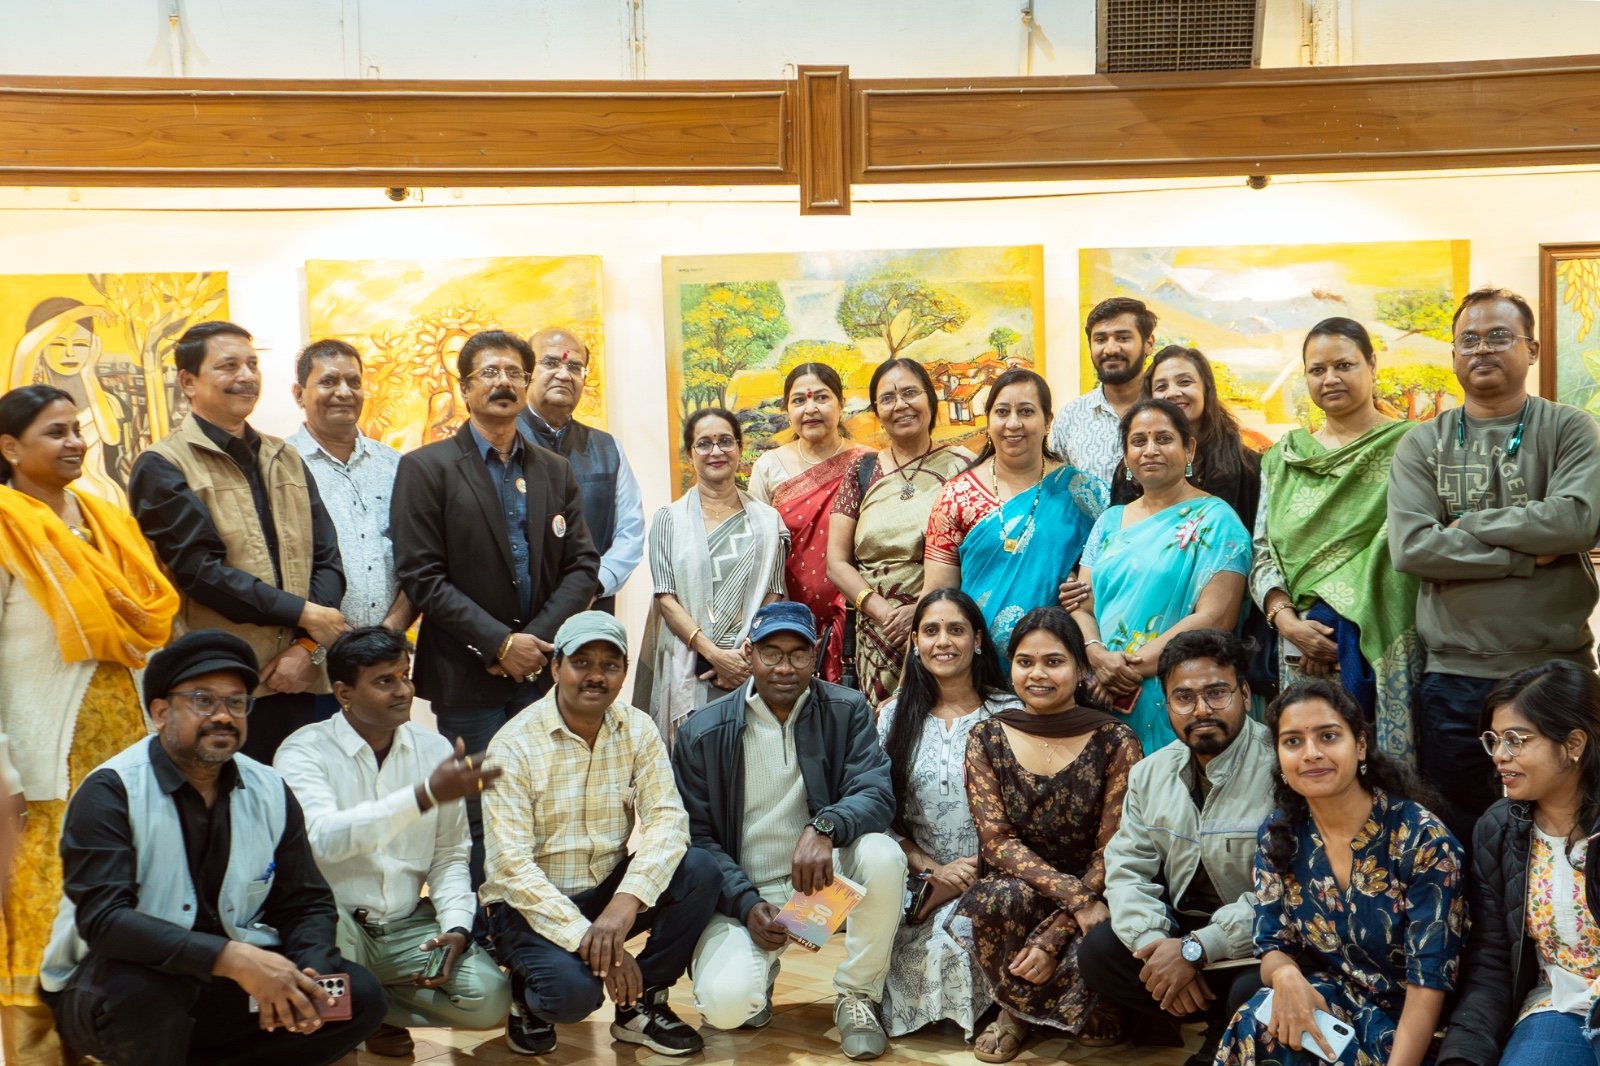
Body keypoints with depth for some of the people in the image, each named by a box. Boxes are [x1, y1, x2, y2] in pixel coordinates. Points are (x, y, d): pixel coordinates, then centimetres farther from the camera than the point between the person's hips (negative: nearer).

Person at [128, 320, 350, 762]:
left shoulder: (286, 460, 15)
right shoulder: (162, 468, -1)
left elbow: (327, 558, 9)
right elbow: (199, 569, -12)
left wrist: (310, 646, -6)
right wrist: (304, 614, -12)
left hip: (297, 681, 5)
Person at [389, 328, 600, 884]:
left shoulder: (555, 471, 13)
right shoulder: (426, 468, 0)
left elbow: (582, 565, 7)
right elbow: (421, 577, -8)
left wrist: (538, 640, -8)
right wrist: (500, 644, -13)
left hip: (544, 671, 4)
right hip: (469, 677, -3)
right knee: (477, 820, 0)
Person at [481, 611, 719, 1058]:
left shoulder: (638, 731, -2)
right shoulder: (514, 746, -14)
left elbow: (666, 818, -14)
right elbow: (511, 865, -20)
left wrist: (626, 902, -32)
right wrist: (587, 939, -30)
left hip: (609, 892, 4)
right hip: (531, 904, -4)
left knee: (699, 871, -20)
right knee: (573, 990, -32)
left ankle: (640, 1003, -1)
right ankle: (528, 997, 7)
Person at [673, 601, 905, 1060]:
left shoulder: (847, 711, -5)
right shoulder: (703, 732, -6)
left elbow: (876, 795, -17)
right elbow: (696, 835, -2)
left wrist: (824, 827, -39)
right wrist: (745, 903, -17)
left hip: (822, 876, 1)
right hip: (743, 891, -1)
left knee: (883, 854, -31)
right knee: (725, 1005, -27)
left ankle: (856, 995, -6)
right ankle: (758, 971, 15)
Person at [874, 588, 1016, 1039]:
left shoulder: (1009, 713, 1)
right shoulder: (896, 717, 7)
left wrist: (971, 874, -12)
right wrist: (933, 869, -10)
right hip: (919, 881, 2)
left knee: (963, 936, -30)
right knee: (926, 948, -27)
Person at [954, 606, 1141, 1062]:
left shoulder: (1116, 743, -8)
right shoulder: (987, 739, -2)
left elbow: (1111, 852, -10)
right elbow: (996, 841, -8)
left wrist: (1054, 936, -21)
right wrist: (1076, 898, -23)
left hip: (1093, 898, -1)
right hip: (1016, 888, 1)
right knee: (1001, 901, -34)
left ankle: (1019, 1008, 5)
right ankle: (1014, 1009, -2)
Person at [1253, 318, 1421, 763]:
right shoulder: (1283, 458, 14)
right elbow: (1263, 554, 11)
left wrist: (1340, 620, -11)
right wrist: (1286, 620, -7)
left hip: (1385, 642, -3)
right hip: (1303, 641, 3)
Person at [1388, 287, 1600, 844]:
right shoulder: (1423, 444, 5)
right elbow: (1410, 546, -9)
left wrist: (1467, 525, -9)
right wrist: (1529, 554, -11)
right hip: (1454, 676, 1)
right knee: (1459, 839, 11)